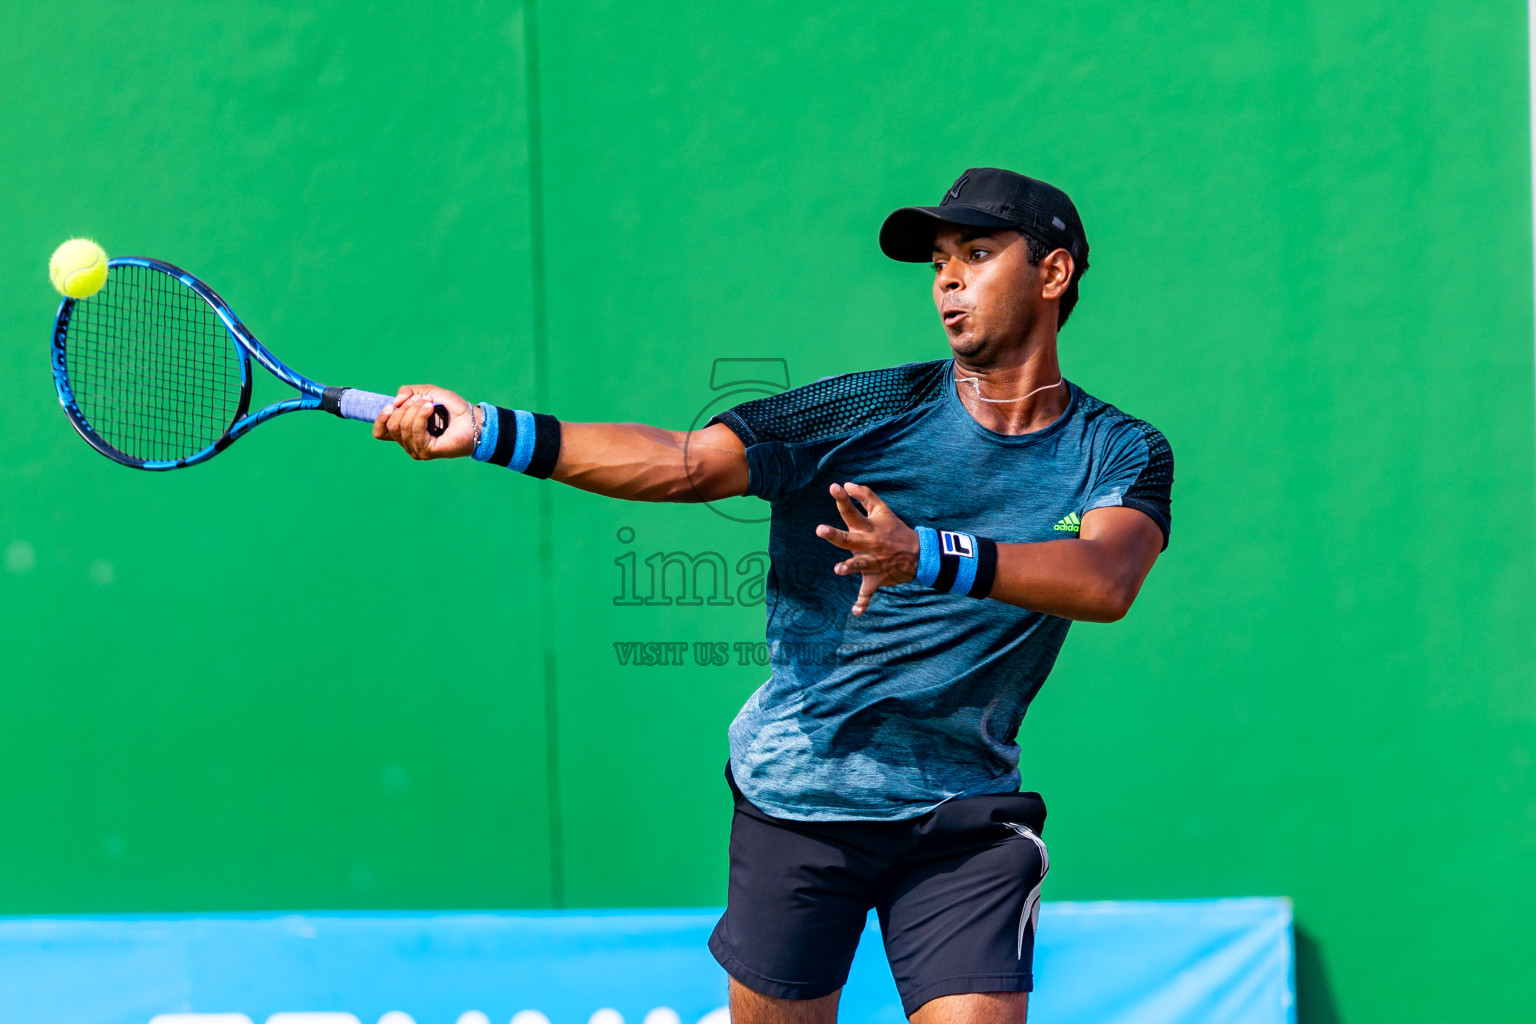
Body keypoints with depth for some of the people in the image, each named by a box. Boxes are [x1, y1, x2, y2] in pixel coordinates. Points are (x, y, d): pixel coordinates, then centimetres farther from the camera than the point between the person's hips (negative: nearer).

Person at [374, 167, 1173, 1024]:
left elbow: (1107, 582, -24)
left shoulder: (1122, 454, -3)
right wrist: (489, 430, -22)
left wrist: (928, 555, -39)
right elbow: (682, 464, -11)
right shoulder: (870, 411, -5)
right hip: (797, 793, 0)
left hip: (967, 819, 0)